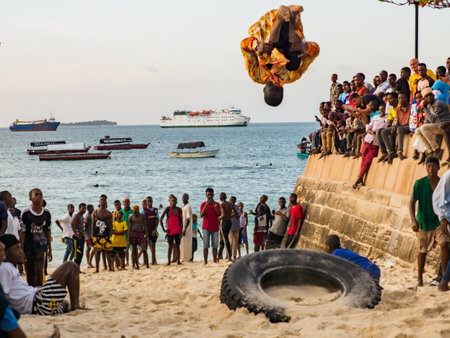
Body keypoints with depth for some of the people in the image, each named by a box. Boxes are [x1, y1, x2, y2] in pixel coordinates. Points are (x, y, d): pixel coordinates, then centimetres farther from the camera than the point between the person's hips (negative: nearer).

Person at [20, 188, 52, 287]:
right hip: (28, 248, -1)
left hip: (41, 247, 1)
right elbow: (22, 232, -4)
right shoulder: (25, 213, -5)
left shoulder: (46, 213, 4)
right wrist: (21, 251, -7)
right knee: (30, 274, 6)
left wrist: (50, 250, 13)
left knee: (39, 271, -11)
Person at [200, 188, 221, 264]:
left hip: (215, 227, 2)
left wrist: (214, 205, -18)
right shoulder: (203, 204, 3)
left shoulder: (217, 204, 8)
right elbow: (201, 215, -10)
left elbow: (219, 214, -5)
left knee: (215, 246, 3)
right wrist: (206, 205, -19)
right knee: (206, 246, -5)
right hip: (206, 228, -2)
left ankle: (215, 260, 7)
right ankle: (205, 262, -5)